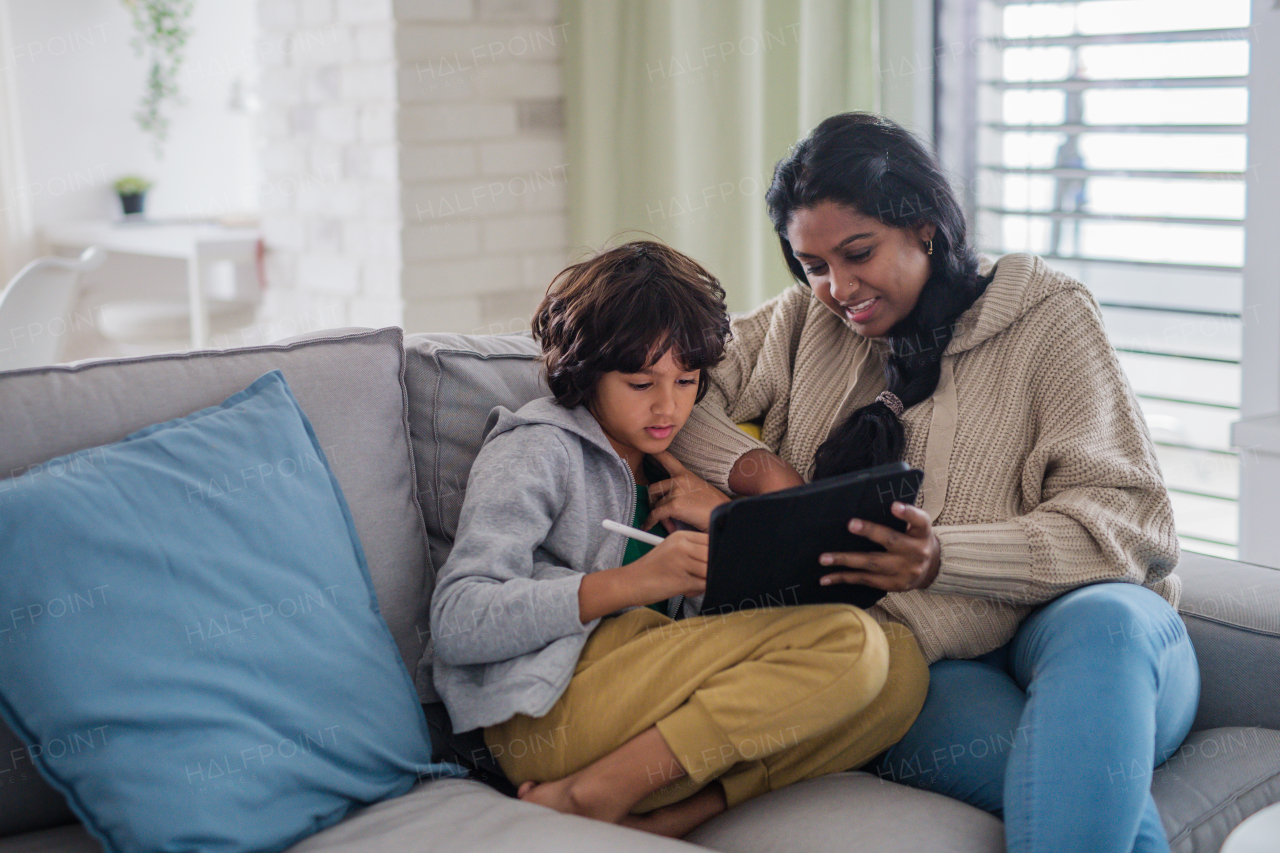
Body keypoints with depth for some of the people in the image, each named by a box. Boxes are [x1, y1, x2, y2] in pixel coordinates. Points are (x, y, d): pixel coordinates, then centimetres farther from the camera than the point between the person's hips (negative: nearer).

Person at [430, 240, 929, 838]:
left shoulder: (668, 470, 27)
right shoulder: (538, 451, 4)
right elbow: (457, 621, -12)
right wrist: (635, 581, -19)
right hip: (547, 711, -7)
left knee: (902, 663, -10)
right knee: (849, 643, -20)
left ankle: (677, 815, -20)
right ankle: (594, 796, -19)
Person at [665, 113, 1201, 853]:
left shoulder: (1048, 316, 2)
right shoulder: (806, 323, 16)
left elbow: (1129, 521, -8)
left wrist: (940, 558, -23)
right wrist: (756, 470, -8)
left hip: (1067, 624, 0)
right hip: (924, 660, 0)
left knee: (1100, 623, -38)